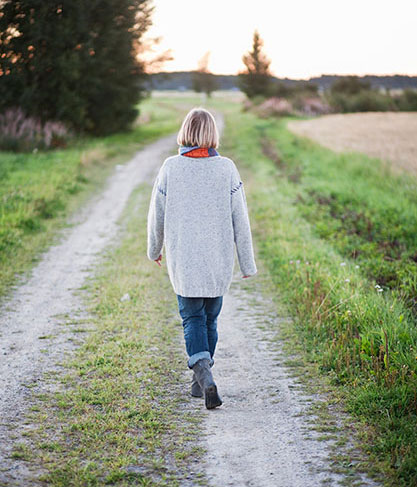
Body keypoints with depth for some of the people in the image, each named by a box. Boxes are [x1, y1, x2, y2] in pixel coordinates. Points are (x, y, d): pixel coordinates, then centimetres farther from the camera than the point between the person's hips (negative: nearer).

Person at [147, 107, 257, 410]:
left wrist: (155, 250, 21)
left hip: (183, 259, -1)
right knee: (210, 318, 16)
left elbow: (157, 215, 3)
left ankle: (204, 374, -18)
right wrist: (248, 263, 5)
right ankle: (200, 381, 27)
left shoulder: (170, 167, -5)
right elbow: (240, 220, -3)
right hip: (219, 259, 1)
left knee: (192, 318, 5)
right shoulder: (226, 168, -5)